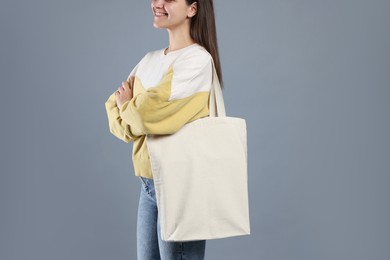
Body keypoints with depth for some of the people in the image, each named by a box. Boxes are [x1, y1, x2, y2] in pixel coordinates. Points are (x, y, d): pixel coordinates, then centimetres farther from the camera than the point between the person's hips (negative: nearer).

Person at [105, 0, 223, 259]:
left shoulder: (198, 60, -14)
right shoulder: (149, 60, 10)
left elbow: (153, 112, -21)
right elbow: (116, 108, 9)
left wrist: (126, 108, -1)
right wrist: (135, 110, -11)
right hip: (149, 183, 7)